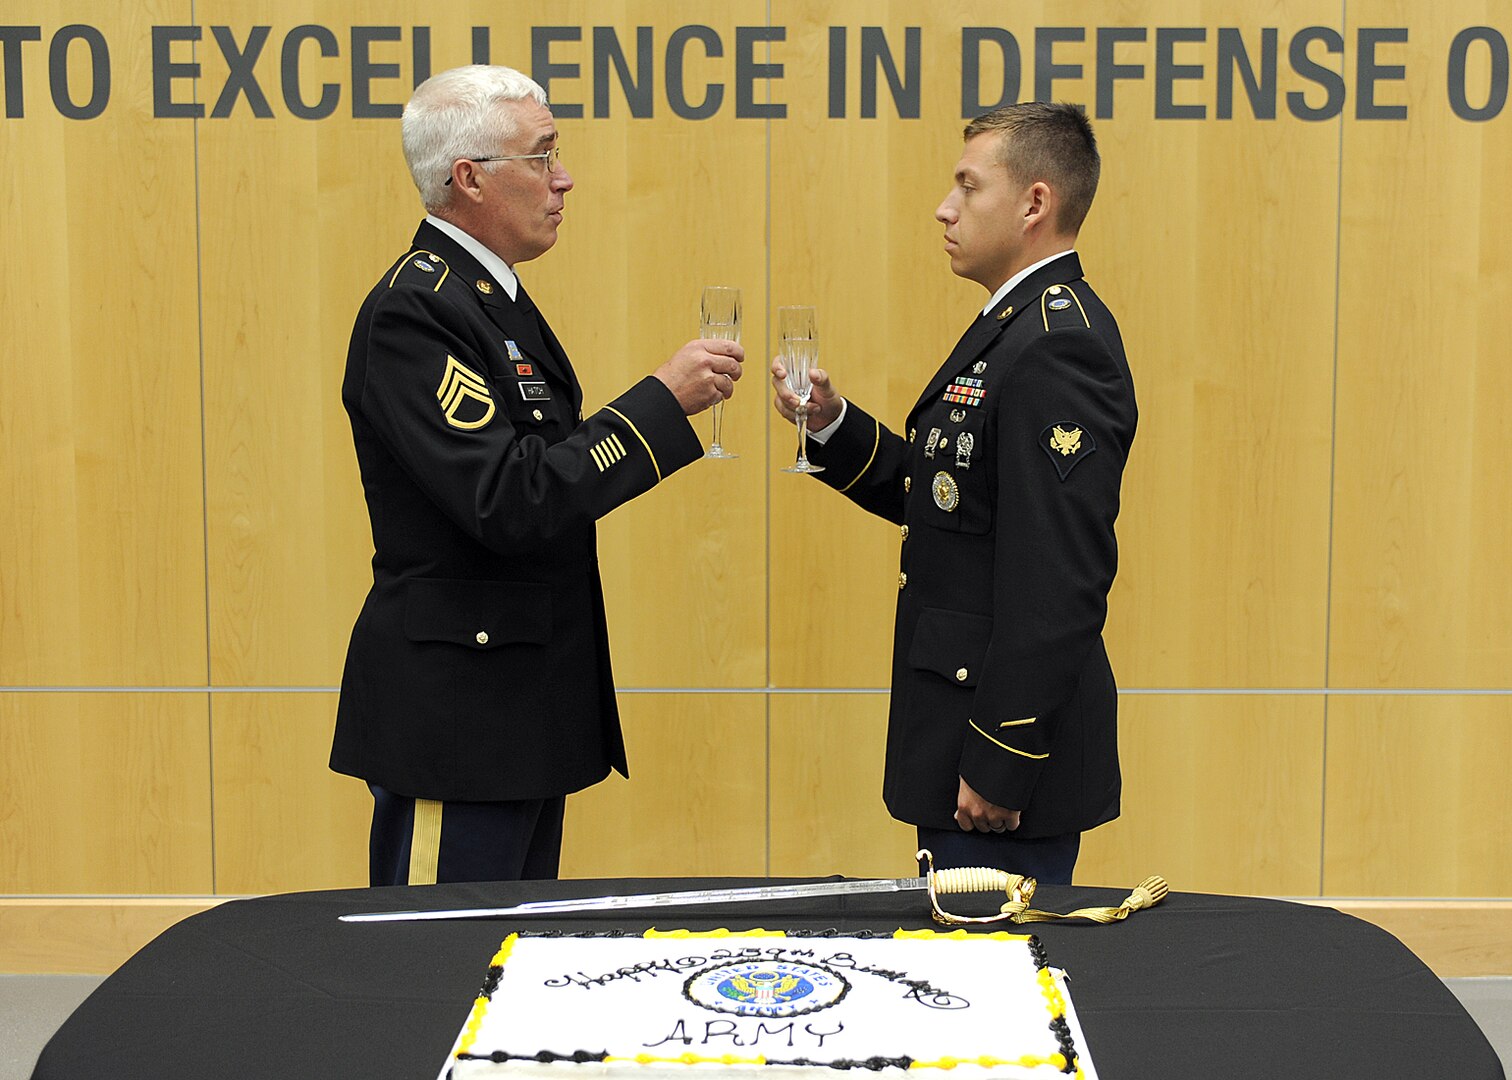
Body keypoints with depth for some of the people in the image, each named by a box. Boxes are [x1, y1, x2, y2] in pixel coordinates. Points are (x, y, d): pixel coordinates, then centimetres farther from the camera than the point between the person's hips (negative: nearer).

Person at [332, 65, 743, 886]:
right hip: (454, 716, -10)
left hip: (522, 707, 10)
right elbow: (507, 504, -26)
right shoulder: (413, 310, -18)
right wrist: (662, 400, -22)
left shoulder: (493, 296, 13)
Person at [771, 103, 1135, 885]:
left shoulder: (1059, 345, -20)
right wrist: (832, 425, 3)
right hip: (966, 730, 10)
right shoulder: (1018, 326, 14)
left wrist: (999, 765, -23)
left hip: (1008, 736, -10)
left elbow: (1059, 584, -25)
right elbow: (943, 498, 16)